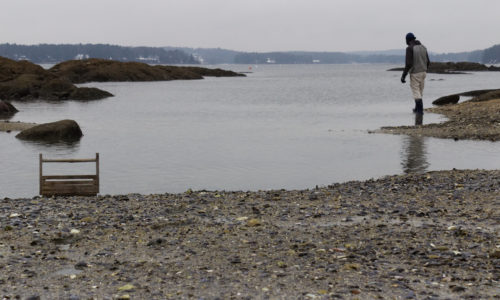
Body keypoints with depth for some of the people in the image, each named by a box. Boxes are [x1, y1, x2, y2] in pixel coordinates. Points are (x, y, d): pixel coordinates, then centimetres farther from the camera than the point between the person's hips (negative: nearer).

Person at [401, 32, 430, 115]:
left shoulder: (409, 48, -15)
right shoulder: (423, 47, 6)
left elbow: (408, 64, -21)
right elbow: (427, 62, 9)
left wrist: (403, 76, -15)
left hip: (414, 73, -6)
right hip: (423, 72, 6)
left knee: (416, 92, 0)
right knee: (420, 91, 18)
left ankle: (420, 110, -5)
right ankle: (417, 108, 28)